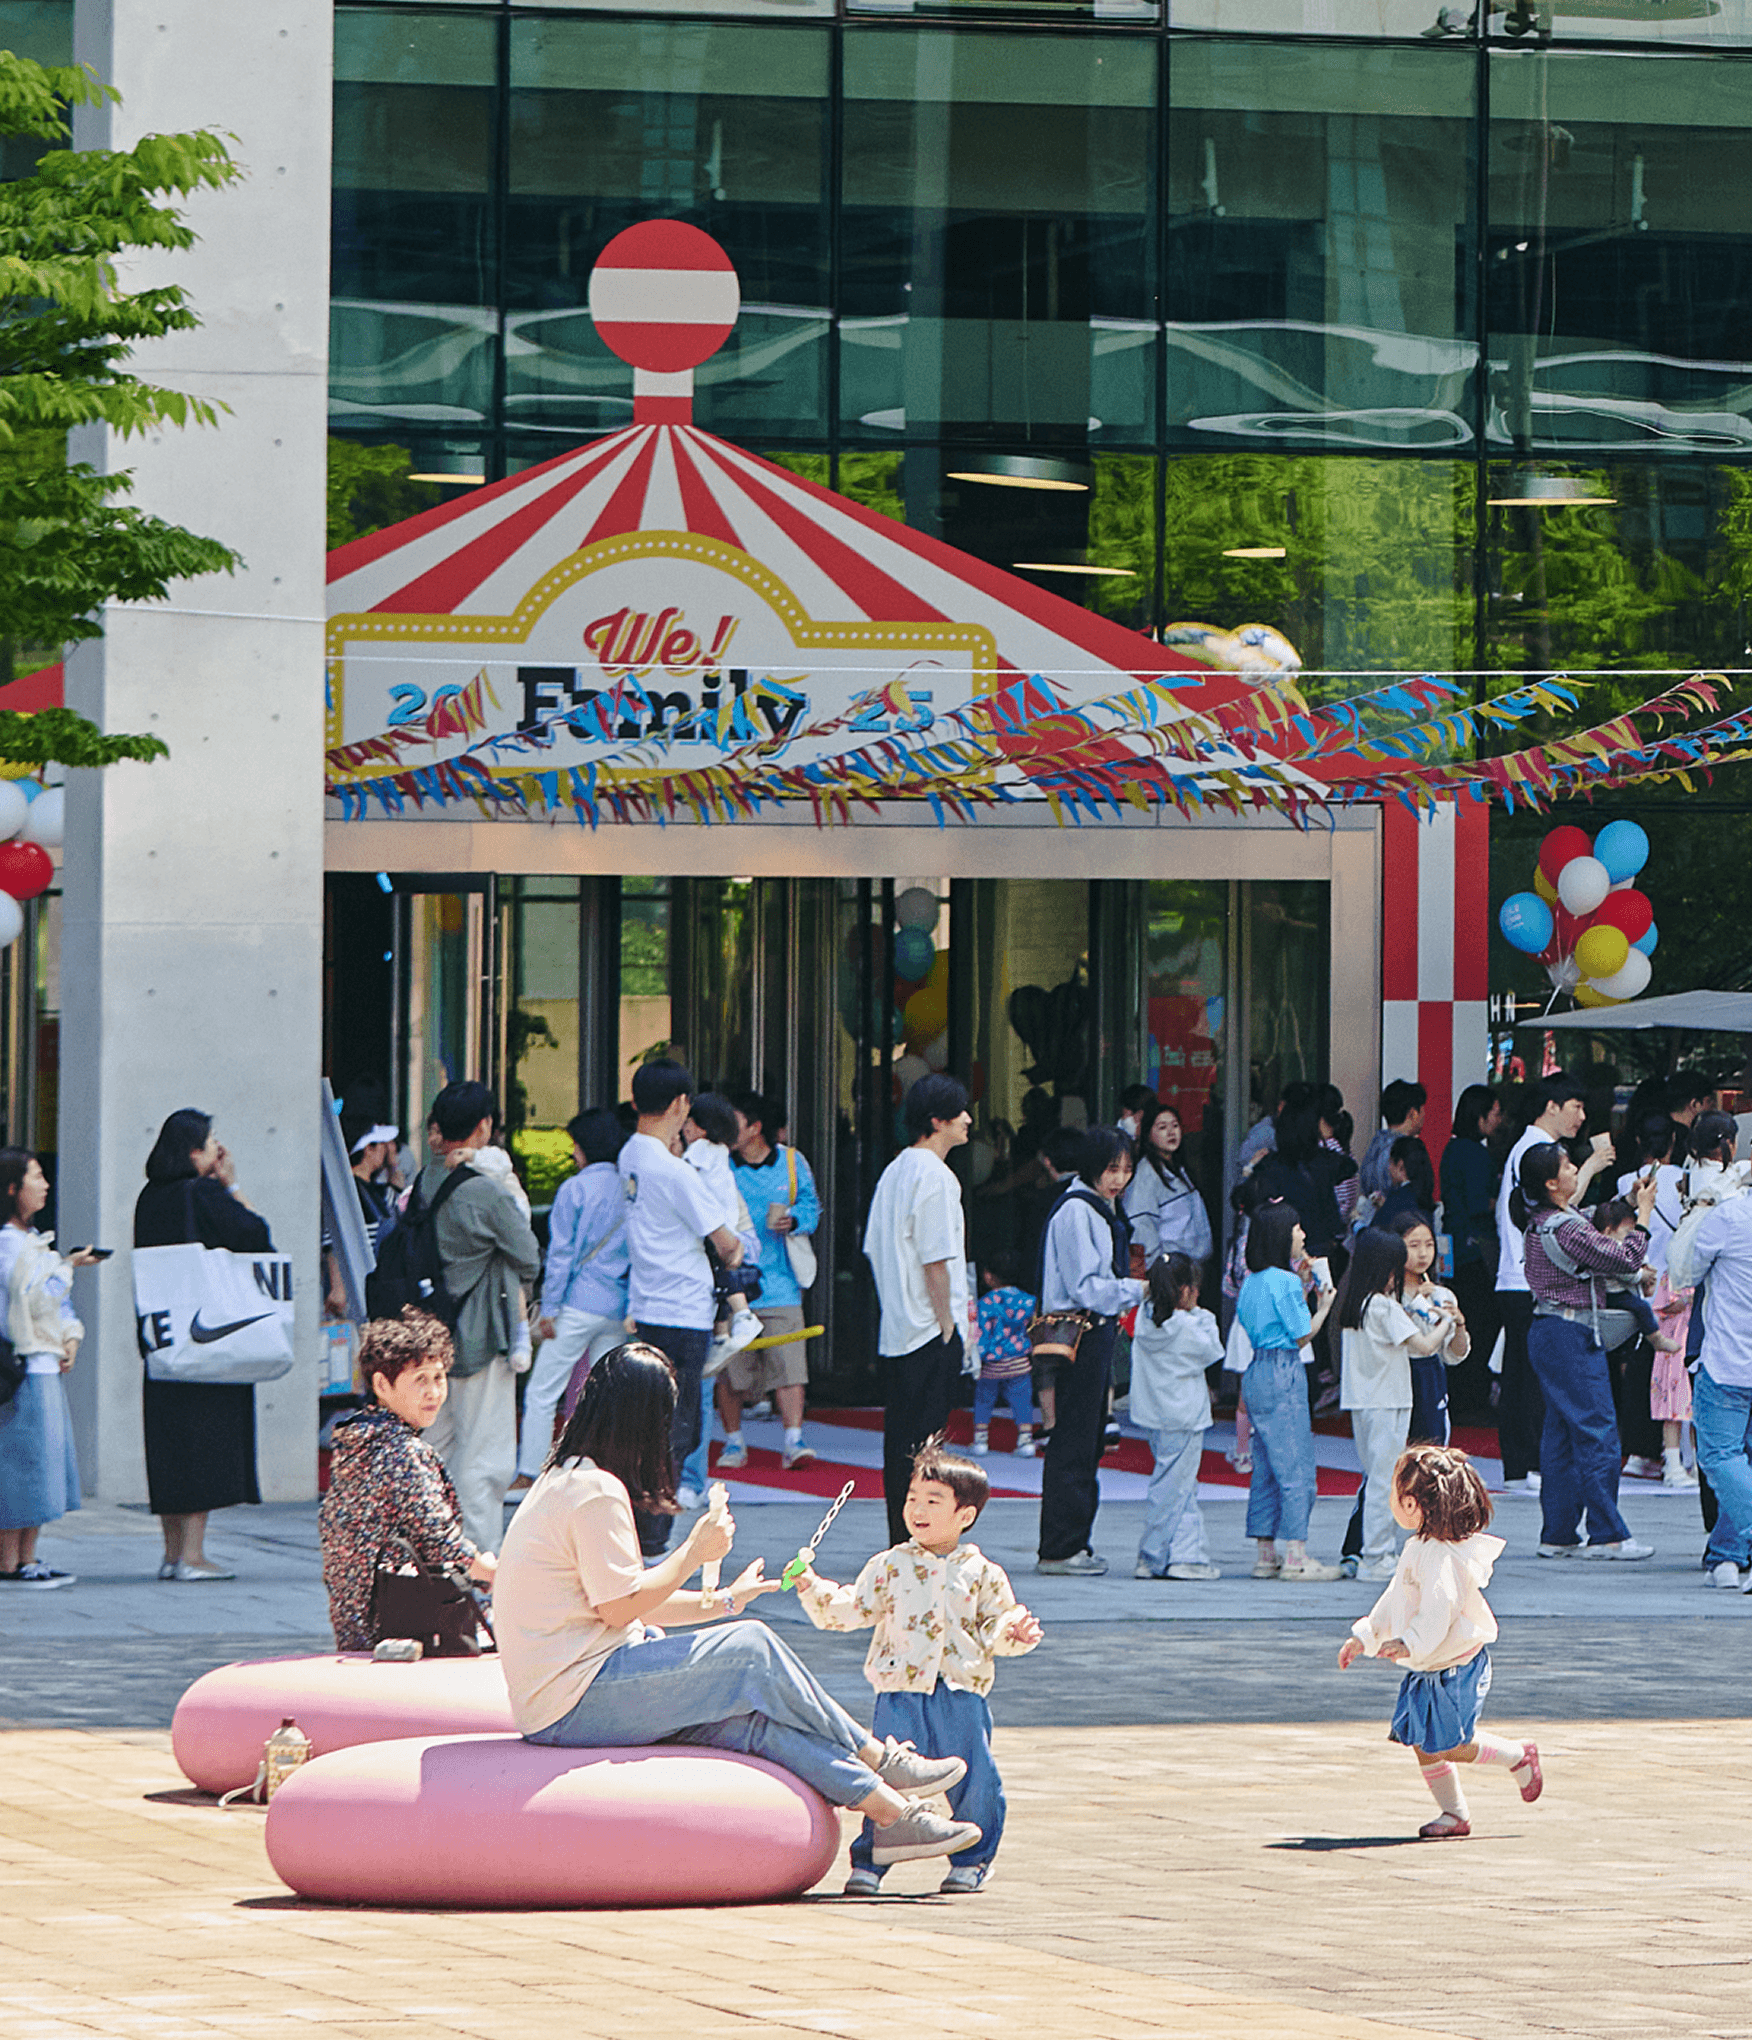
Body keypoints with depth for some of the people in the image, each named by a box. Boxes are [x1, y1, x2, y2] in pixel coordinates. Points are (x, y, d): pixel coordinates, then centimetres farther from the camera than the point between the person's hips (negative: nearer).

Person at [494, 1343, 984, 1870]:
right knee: (752, 1650, -9)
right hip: (575, 1703, -10)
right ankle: (877, 1760, 4)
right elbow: (621, 1608, -19)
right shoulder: (597, 1492, -16)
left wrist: (722, 1601, 26)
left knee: (750, 1715, 1)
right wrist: (694, 1552, -7)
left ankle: (889, 1810, -3)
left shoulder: (566, 1481, 17)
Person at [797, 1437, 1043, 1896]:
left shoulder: (982, 1574, 7)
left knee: (971, 1782, 0)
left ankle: (971, 1860, 20)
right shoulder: (890, 1566, 7)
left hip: (962, 1695, 0)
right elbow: (850, 1609, 5)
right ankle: (868, 1863, 5)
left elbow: (996, 1627, 10)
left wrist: (1016, 1632, -12)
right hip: (900, 1695, 0)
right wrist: (813, 1588, -9)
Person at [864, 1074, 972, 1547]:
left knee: (899, 1437, 10)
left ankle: (900, 1543, 14)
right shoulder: (934, 1176, -14)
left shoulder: (894, 1171, 14)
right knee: (924, 1440, -7)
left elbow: (874, 1247, 17)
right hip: (930, 1331, -9)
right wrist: (947, 1322, -12)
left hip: (895, 1328, 9)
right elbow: (935, 1259, -17)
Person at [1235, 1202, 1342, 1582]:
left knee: (1266, 1468, 11)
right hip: (1283, 1376, -9)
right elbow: (1302, 1336, -11)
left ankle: (1266, 1554, 13)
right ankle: (1296, 1556, -6)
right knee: (1295, 1465, -5)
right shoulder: (1285, 1282, -14)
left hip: (1256, 1375, 9)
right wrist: (1323, 1307, 4)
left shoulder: (1253, 1281, 11)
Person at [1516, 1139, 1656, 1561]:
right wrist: (1644, 1212, -5)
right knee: (1598, 1433, -6)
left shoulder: (1540, 1221, 8)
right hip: (1572, 1336, -10)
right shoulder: (1567, 1229, -20)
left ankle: (1558, 1535, 13)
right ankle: (1607, 1534, -4)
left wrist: (1591, 1168, 44)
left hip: (1548, 1332, 10)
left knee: (1561, 1437, 12)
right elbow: (1625, 1259, -16)